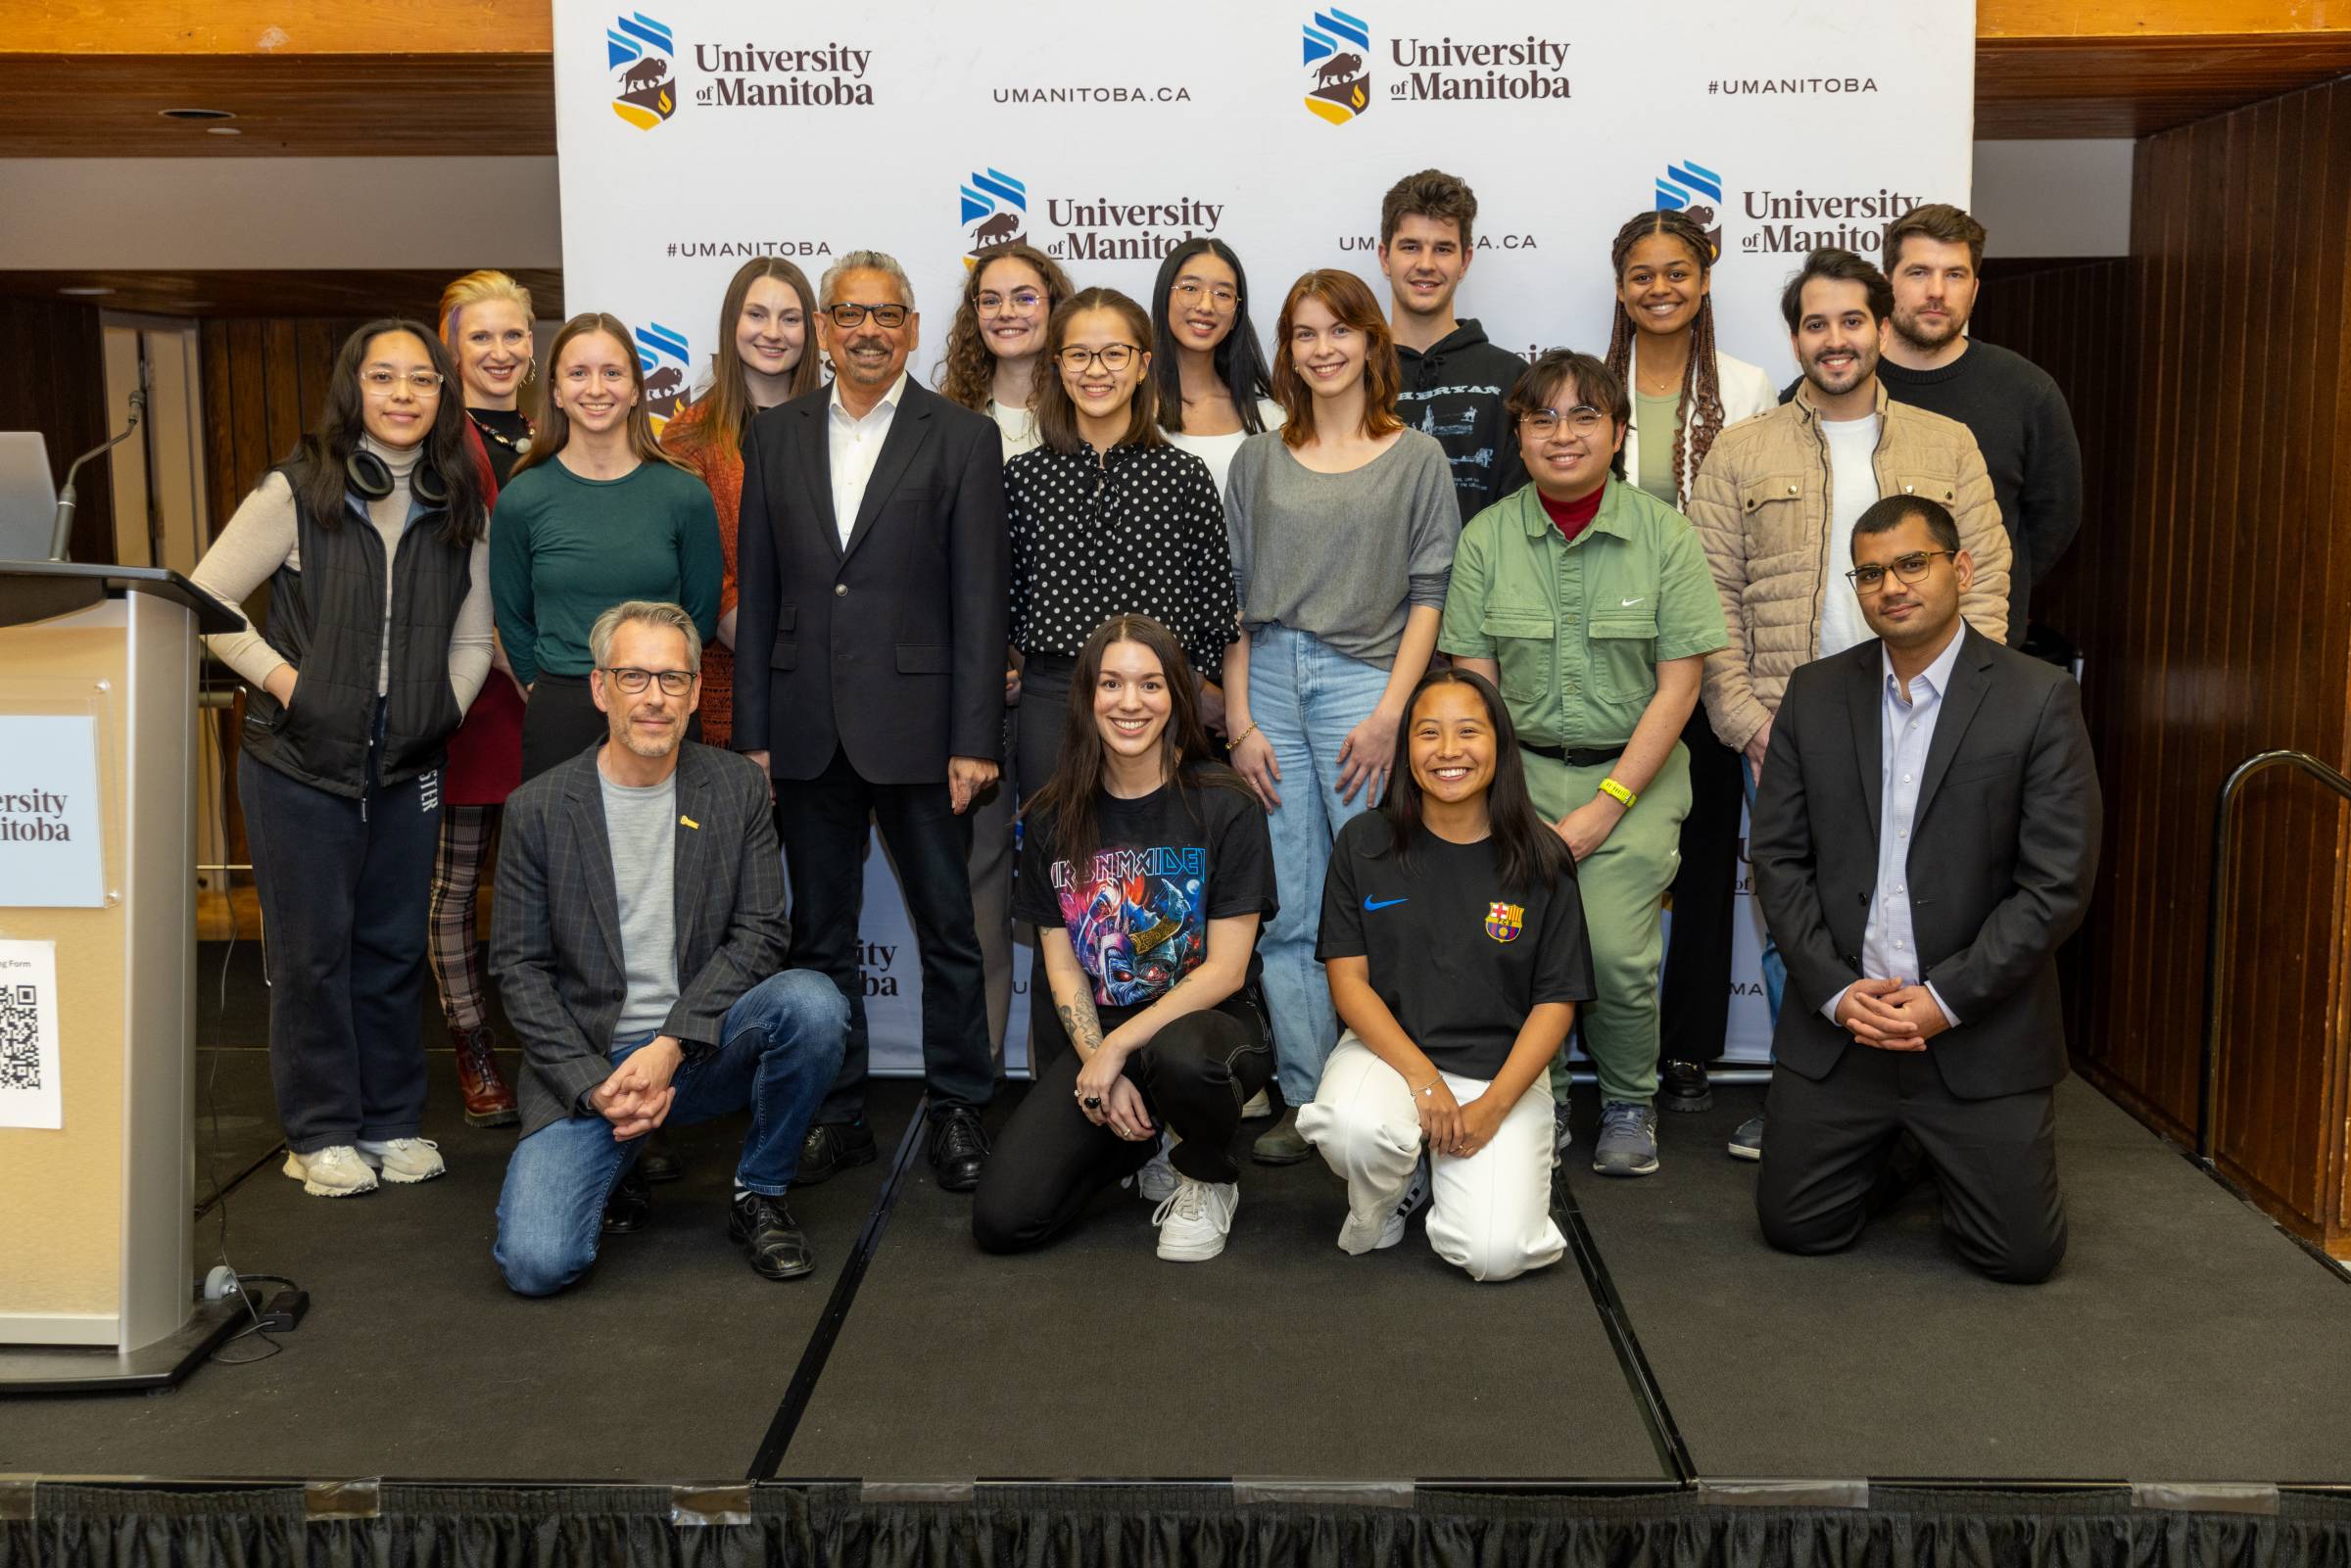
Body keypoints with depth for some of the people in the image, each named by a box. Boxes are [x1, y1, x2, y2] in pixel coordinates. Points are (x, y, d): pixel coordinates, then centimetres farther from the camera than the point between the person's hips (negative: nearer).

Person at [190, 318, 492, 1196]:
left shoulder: (459, 507, 6)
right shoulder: (298, 492, -5)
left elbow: (471, 637, 12)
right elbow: (205, 599, -4)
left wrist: (444, 708, -1)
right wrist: (279, 678, -9)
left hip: (409, 764, 3)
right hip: (301, 761, -3)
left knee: (394, 945, 10)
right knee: (312, 948, 3)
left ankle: (392, 1122, 23)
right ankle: (321, 1132, 15)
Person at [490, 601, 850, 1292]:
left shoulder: (737, 788, 2)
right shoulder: (538, 808, -1)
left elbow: (761, 932, -3)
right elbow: (519, 968, 0)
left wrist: (672, 1044, -16)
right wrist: (594, 1084, -13)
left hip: (704, 1048, 1)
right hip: (587, 1061, -1)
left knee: (812, 1002, -30)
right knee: (536, 1264, -21)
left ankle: (760, 1195, -4)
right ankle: (616, 1169, 16)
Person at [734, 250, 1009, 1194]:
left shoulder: (963, 439, 0)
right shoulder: (776, 436, 10)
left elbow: (978, 601, -4)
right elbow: (757, 594, 9)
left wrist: (974, 739, -9)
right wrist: (752, 729, 4)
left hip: (916, 725, -3)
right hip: (807, 729, 3)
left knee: (947, 929, 5)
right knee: (820, 936, 11)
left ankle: (956, 1112, 19)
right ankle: (836, 1116, 23)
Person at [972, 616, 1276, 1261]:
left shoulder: (1225, 807, -8)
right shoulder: (1053, 819, 4)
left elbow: (1225, 970, -10)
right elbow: (1062, 965, 4)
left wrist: (1117, 1049, -16)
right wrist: (1097, 1066, -11)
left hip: (1209, 1020, -3)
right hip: (1097, 1034, 3)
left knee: (1179, 1057, -42)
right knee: (1002, 1220, -15)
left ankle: (1208, 1182, -5)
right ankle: (1140, 1141, 16)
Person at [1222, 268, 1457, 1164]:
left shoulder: (1417, 459, 8)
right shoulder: (1259, 459, 14)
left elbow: (1429, 593, 2)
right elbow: (1233, 596, 11)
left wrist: (1390, 711, -9)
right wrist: (1240, 722, 2)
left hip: (1363, 678, -2)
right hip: (1268, 680, 2)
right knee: (1286, 911, 0)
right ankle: (1307, 1101, 7)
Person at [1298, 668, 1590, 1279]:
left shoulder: (1539, 860, -2)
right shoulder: (1364, 844, 0)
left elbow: (1556, 1001, -1)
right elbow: (1348, 979, -3)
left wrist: (1493, 1105, -13)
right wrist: (1422, 1077, -16)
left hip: (1502, 1068, 0)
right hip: (1388, 1048, 0)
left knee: (1494, 1252, -21)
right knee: (1351, 1128, -36)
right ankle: (1400, 1184, 3)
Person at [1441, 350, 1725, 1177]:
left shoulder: (1664, 534, -1)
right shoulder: (1486, 538, 3)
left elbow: (1679, 685, -3)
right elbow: (1472, 688, 3)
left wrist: (1604, 808, -10)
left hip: (1633, 770, -1)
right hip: (1521, 767, 1)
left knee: (1616, 953, -18)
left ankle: (1630, 1101, 12)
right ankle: (1542, 1093, 9)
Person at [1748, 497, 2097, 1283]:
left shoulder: (2039, 699, -8)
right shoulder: (1815, 693, 2)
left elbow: (2058, 883, -11)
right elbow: (1777, 856, 2)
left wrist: (1947, 998, -16)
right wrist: (1834, 989, -10)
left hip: (1979, 1032, -2)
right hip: (1838, 1022, 3)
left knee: (2022, 1251, 0)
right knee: (1794, 1226, 5)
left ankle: (1941, 1150, 32)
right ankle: (1890, 1147, 36)